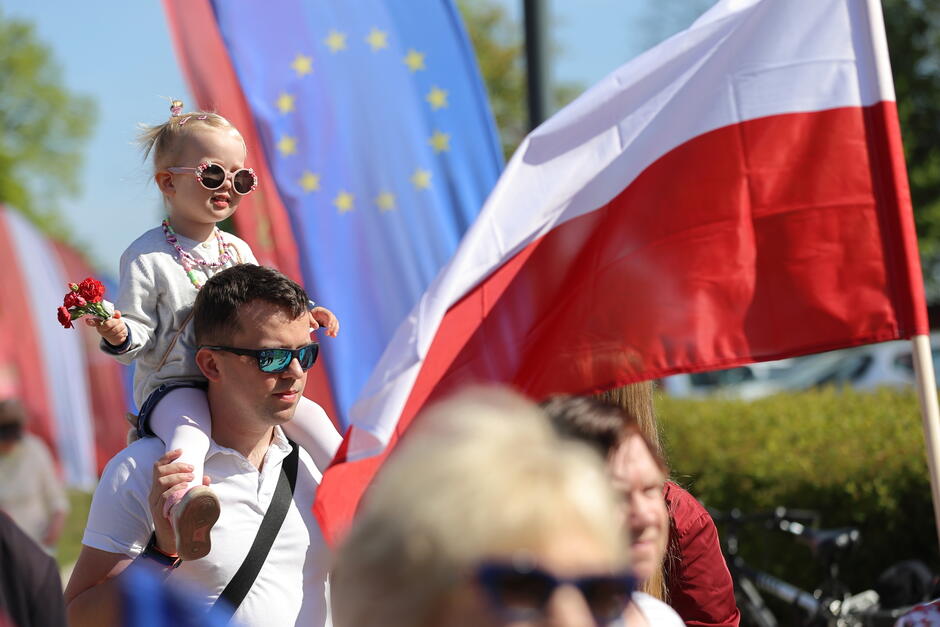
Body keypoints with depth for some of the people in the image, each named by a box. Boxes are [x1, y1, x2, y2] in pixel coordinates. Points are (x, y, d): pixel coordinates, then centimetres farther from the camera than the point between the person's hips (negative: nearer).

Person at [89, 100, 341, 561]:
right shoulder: (148, 257, -6)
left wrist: (299, 316, 8)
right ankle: (183, 505, -64)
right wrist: (118, 336, -30)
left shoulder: (238, 251, 13)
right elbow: (139, 336, -8)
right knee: (189, 425, -38)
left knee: (308, 413, -7)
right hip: (173, 385, -7)